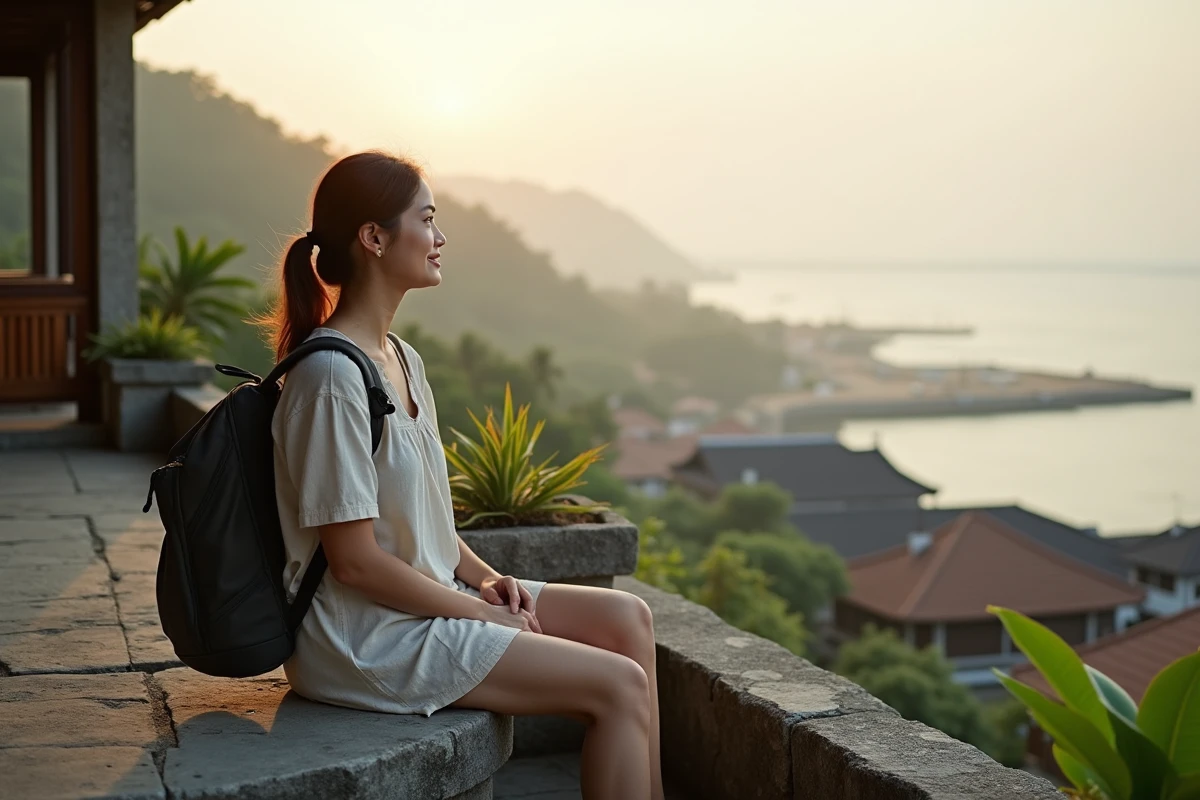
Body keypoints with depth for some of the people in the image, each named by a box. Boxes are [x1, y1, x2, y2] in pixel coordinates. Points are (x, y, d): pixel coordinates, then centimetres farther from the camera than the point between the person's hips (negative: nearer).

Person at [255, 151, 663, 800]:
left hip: (430, 594, 10)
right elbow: (355, 559, -21)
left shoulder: (401, 358, 9)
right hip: (365, 638, -10)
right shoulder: (330, 377, -21)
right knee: (620, 685, -12)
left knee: (626, 618, 4)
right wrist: (482, 612, -14)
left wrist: (486, 577, 1)